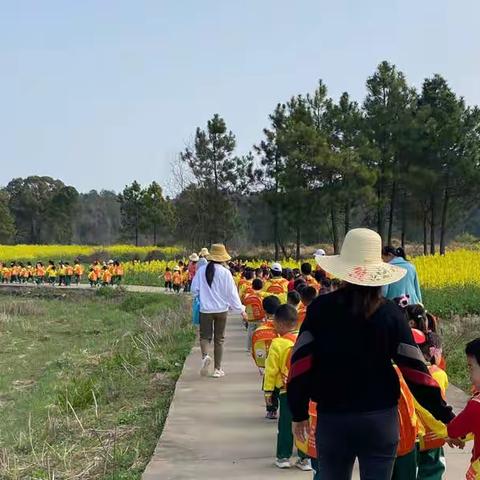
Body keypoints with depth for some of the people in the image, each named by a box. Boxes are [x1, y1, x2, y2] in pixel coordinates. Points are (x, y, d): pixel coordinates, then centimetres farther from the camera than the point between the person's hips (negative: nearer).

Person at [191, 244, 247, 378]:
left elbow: (194, 289, 1)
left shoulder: (201, 271, -5)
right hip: (221, 309, 0)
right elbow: (232, 293, -7)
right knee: (219, 339, 11)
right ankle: (218, 369, 15)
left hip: (205, 309, 0)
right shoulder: (225, 272, -11)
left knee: (205, 336, 10)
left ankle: (205, 355, -20)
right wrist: (241, 310, 3)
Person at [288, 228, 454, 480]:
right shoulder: (390, 312, -5)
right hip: (381, 418, 0)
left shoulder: (320, 309, -5)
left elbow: (300, 362, -7)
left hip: (332, 417, 0)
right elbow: (415, 369, -5)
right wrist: (444, 414, 3)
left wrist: (299, 413, 4)